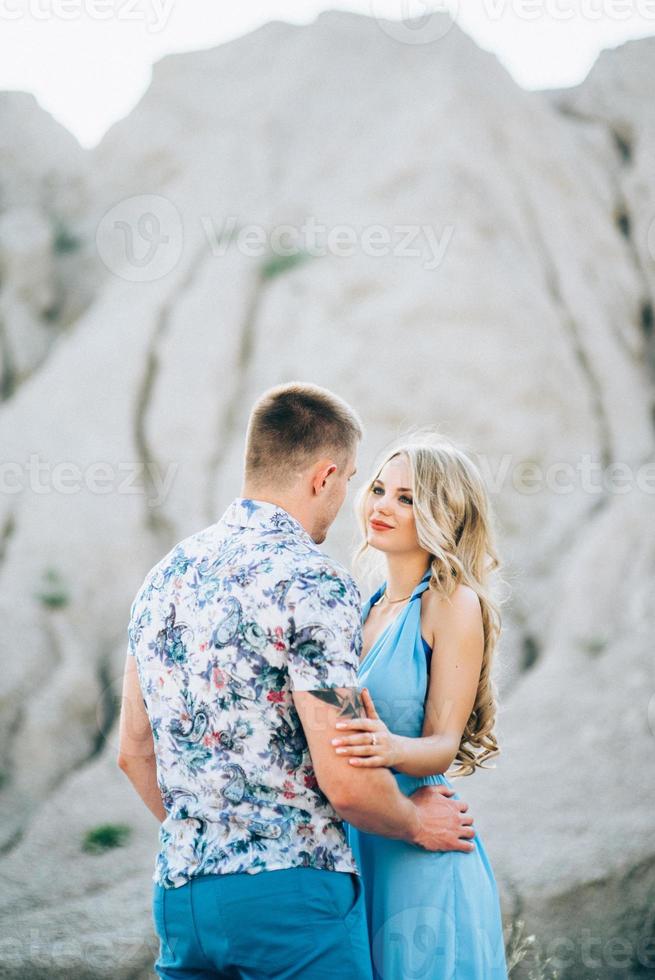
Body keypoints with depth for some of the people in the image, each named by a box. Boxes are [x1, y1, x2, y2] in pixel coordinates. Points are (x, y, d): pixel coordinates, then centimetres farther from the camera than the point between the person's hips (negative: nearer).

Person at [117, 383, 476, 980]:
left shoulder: (164, 577, 9)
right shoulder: (312, 584, -14)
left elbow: (134, 754, 16)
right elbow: (345, 781, -17)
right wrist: (416, 824, 2)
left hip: (178, 895, 7)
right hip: (292, 892, -7)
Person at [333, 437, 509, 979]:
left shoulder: (455, 603, -7)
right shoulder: (369, 608, 14)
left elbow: (443, 745, -14)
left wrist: (392, 748, -32)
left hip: (419, 858, -7)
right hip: (351, 851, 7)